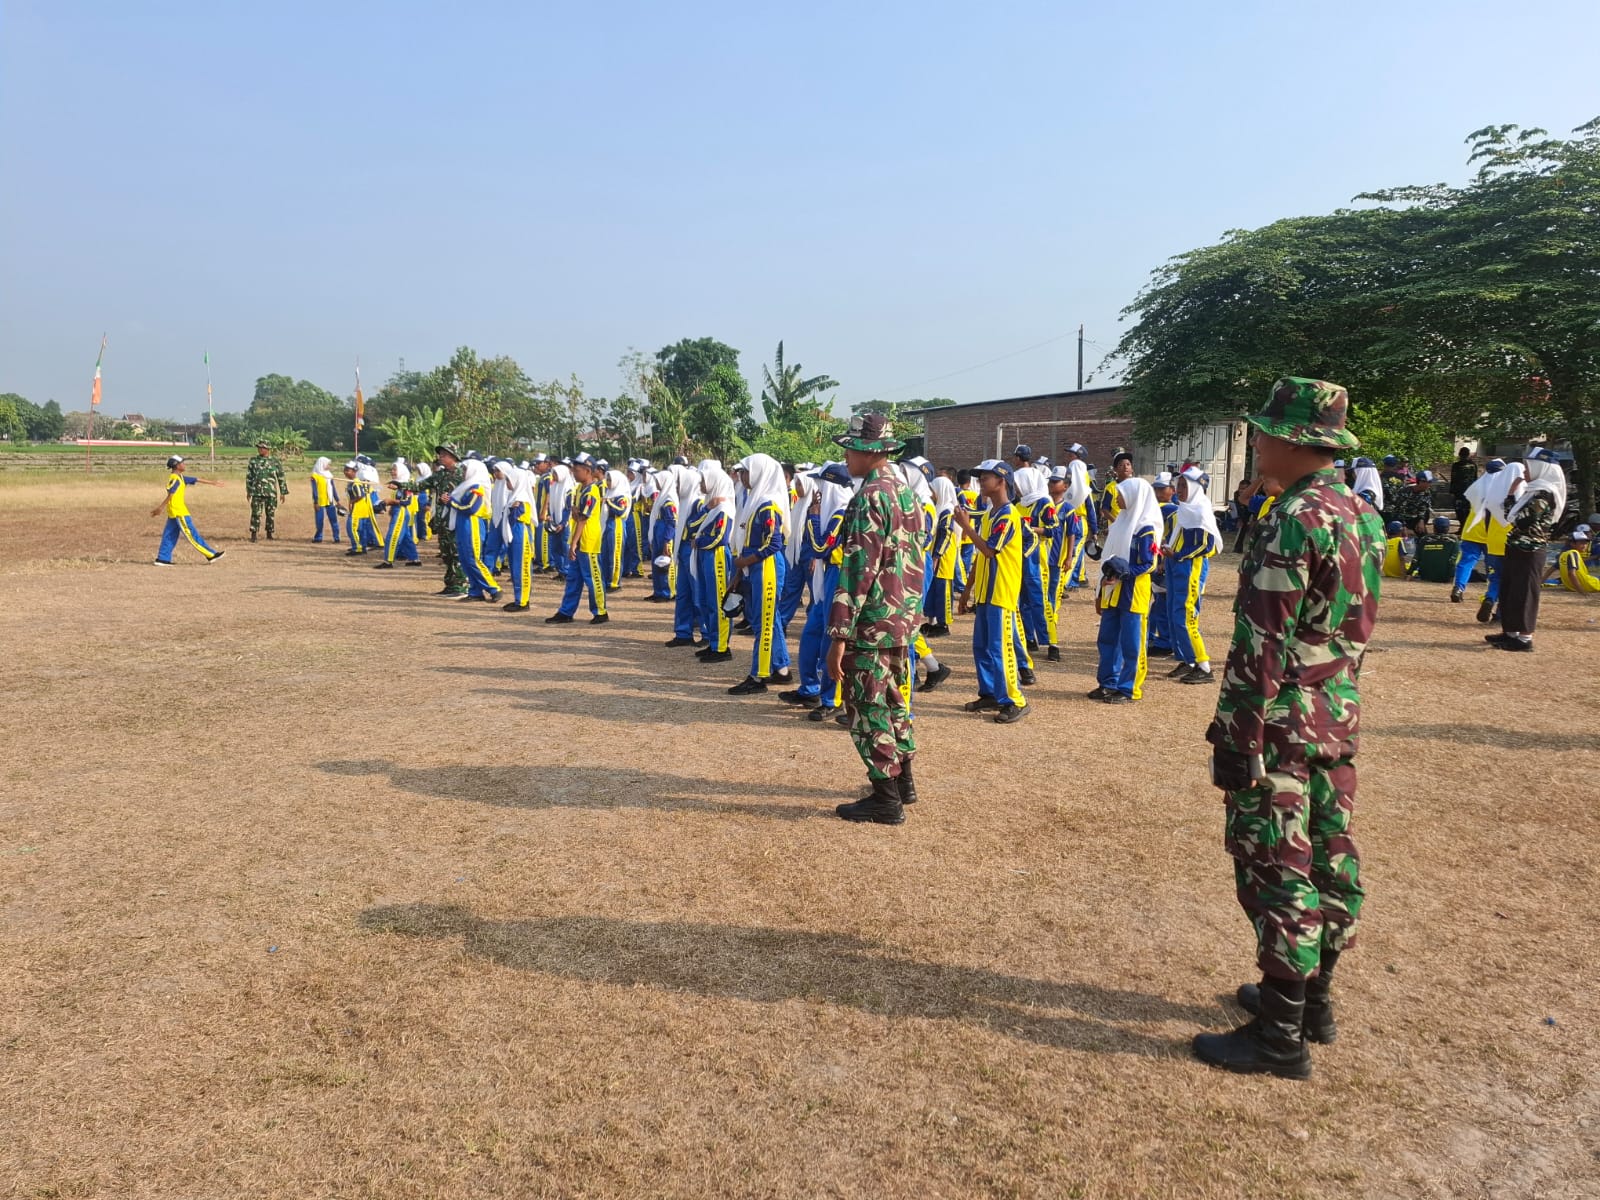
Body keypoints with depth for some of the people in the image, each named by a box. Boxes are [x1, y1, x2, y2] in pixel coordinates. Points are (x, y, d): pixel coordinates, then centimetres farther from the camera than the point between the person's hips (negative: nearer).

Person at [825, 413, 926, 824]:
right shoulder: (906, 492, 10)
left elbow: (858, 570, -22)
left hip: (872, 622, -9)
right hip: (903, 618, 9)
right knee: (894, 699, 20)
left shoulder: (871, 497, -18)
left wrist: (839, 636, -21)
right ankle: (903, 781, 31)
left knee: (867, 708, 1)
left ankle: (886, 800, 7)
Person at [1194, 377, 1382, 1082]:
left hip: (1283, 724, -9)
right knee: (1329, 860, 16)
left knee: (1276, 870, -2)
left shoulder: (1292, 523, -19)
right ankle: (1312, 997, 32)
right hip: (1339, 719, 9)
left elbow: (1263, 646, -21)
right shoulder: (1363, 518, 10)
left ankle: (1280, 1036, 8)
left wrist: (1237, 738, -18)